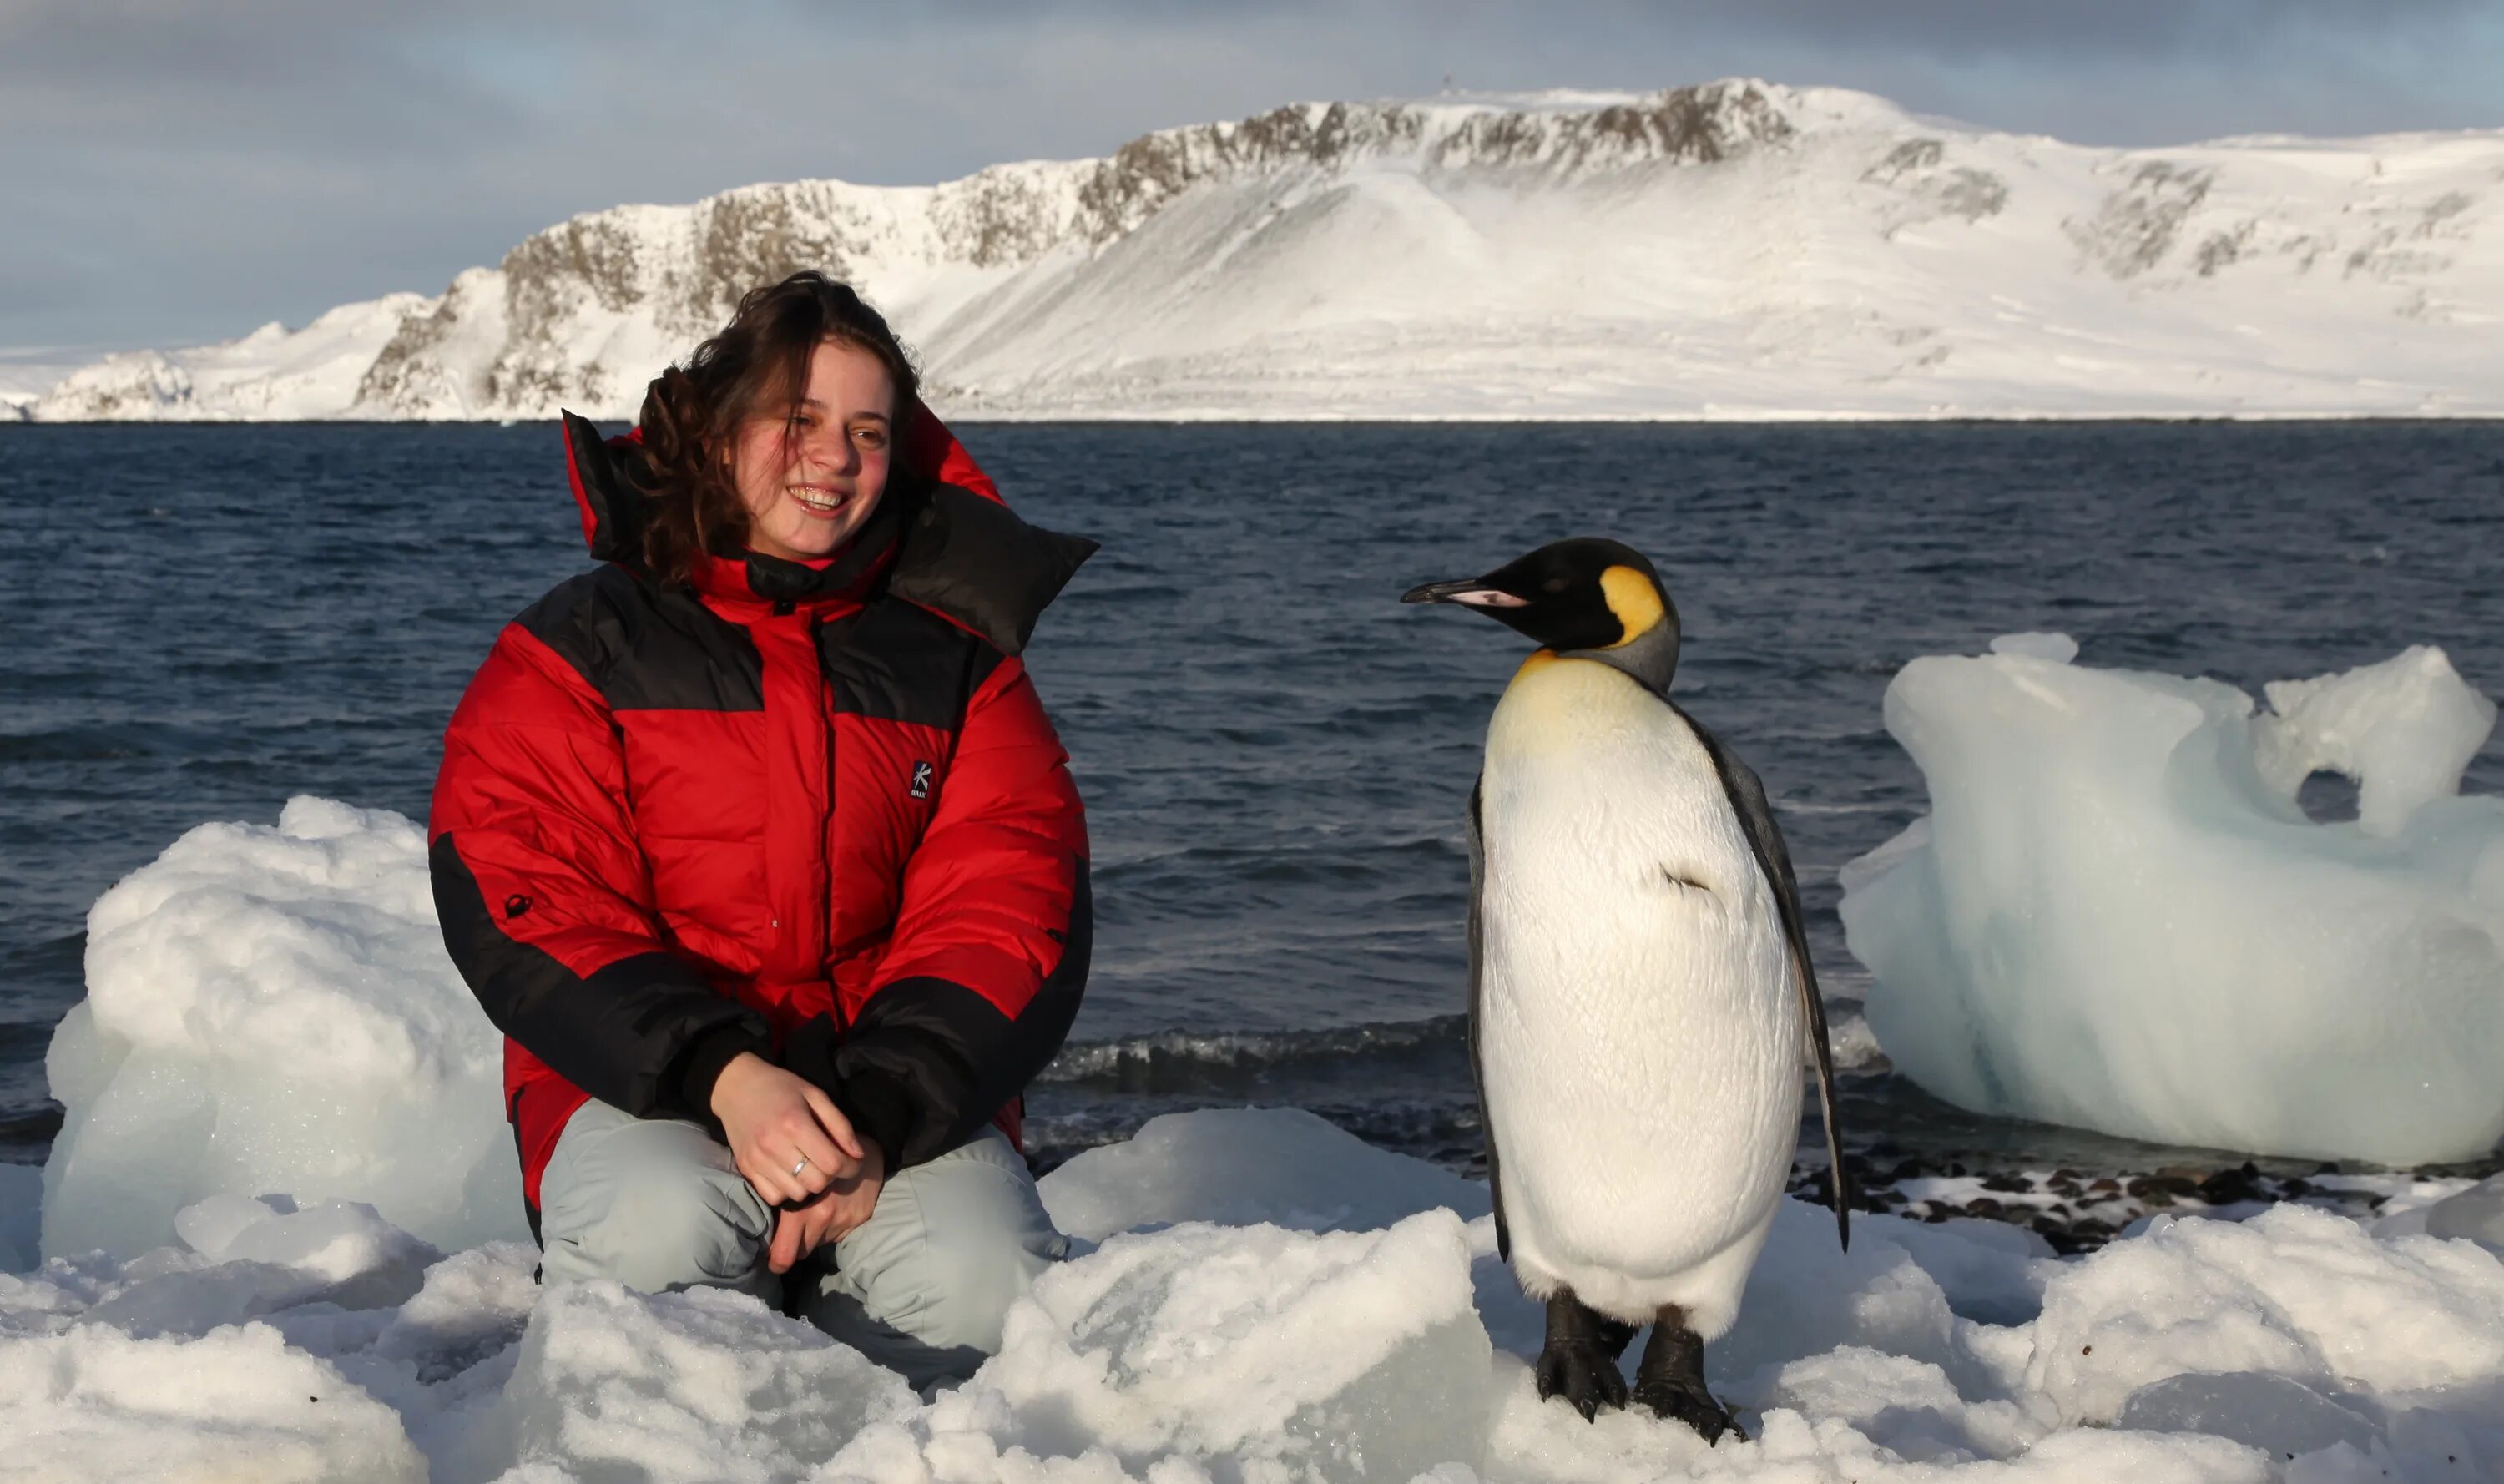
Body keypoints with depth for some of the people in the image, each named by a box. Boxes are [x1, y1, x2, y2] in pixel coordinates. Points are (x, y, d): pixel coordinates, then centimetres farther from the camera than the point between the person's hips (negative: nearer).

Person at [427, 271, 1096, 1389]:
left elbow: (1010, 909, -1)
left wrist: (881, 1116, -19)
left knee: (981, 1290, -27)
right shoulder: (580, 647, 3)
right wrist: (723, 1075, -23)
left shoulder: (957, 663, 9)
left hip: (899, 1086, 2)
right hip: (644, 1077, -2)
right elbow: (518, 904, -8)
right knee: (667, 1233, -35)